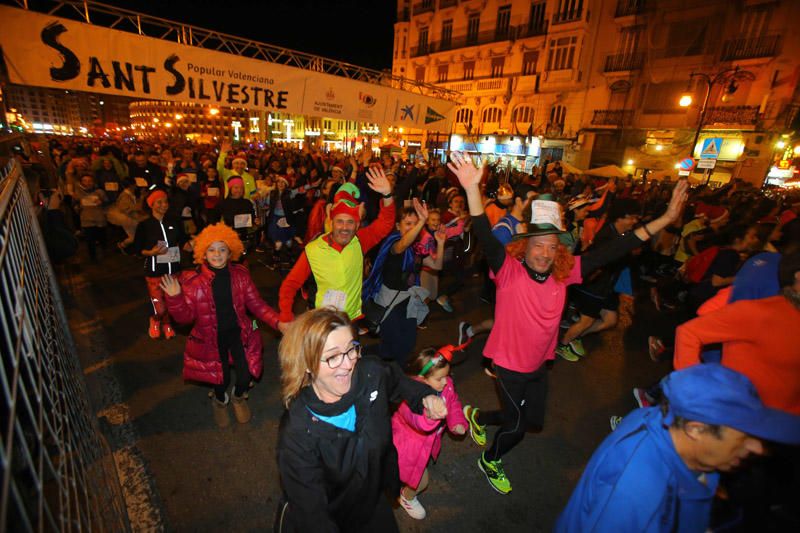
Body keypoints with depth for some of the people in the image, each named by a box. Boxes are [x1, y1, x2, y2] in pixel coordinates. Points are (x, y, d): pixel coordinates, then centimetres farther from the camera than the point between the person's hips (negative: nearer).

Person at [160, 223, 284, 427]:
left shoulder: (240, 274, -7)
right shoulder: (193, 281, -12)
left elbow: (256, 304, -4)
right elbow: (185, 317, -9)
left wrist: (278, 322, -15)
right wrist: (174, 297, -28)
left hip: (238, 331, 1)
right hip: (211, 337, -1)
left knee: (246, 374, -7)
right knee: (222, 378, 1)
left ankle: (238, 397, 34)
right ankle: (220, 401, 43)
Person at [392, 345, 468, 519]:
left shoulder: (447, 384, -21)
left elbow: (453, 403, 0)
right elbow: (421, 422, -62)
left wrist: (457, 422, -17)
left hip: (427, 439, 7)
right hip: (409, 444, -7)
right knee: (421, 481, 11)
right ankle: (407, 498, 47)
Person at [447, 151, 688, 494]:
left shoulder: (564, 273, -11)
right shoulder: (509, 271, -25)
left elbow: (609, 252, -11)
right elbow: (486, 238, -39)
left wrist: (665, 219, -14)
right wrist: (472, 189, -54)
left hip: (538, 364, 6)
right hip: (509, 364, -6)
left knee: (533, 420, 25)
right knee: (517, 427, 10)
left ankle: (479, 417, 50)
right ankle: (489, 462, 44)